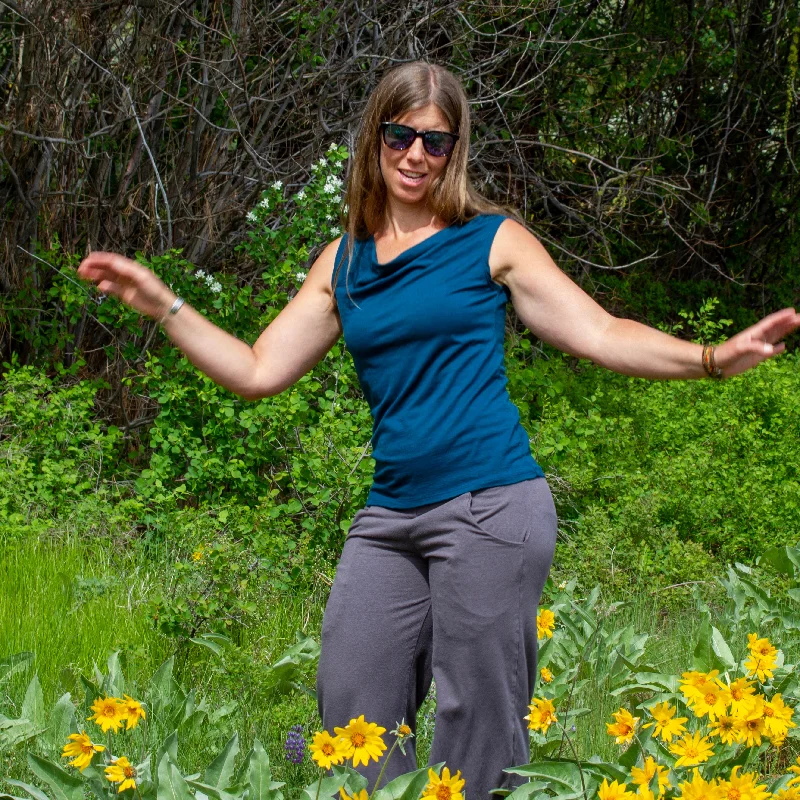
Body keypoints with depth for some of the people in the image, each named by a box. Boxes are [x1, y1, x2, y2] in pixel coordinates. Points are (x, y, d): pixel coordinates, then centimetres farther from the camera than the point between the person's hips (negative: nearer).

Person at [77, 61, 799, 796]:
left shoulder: (492, 240, 3)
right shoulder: (344, 263, 14)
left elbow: (600, 335, 0)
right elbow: (259, 372, 14)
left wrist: (714, 357, -13)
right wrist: (163, 307, 8)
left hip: (491, 509, -4)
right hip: (390, 515, 5)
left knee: (476, 734, -2)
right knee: (351, 716, 2)